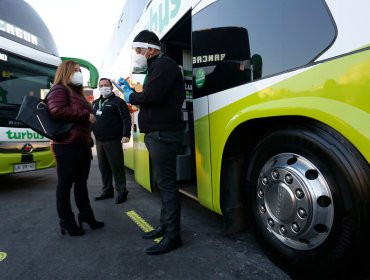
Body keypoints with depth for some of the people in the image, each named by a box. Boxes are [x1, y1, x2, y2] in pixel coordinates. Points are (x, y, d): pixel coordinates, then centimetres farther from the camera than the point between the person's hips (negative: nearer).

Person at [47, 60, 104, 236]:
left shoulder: (77, 92, 25)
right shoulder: (59, 90, -4)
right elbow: (57, 111, -23)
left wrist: (89, 140, 19)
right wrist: (85, 115, -17)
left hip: (82, 145, 9)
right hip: (67, 146, -9)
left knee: (81, 182, 15)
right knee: (65, 184, 1)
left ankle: (86, 215, 27)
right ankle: (67, 222, 12)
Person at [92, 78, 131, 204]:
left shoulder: (117, 101, -4)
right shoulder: (95, 103, 19)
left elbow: (126, 118, -13)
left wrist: (126, 134, -23)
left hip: (113, 140, -7)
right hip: (99, 141, 7)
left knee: (117, 167, -3)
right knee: (103, 167, 13)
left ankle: (121, 192, 7)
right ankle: (107, 190, 26)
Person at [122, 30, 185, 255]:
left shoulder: (164, 64, -6)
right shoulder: (157, 67, 25)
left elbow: (152, 96, -20)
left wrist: (131, 97, -3)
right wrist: (131, 91, 10)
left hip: (163, 134, -10)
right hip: (159, 134, 10)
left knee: (167, 184, -7)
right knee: (163, 182, 14)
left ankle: (172, 236, 3)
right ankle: (166, 226, 26)